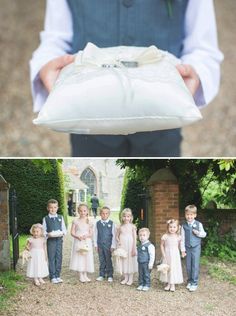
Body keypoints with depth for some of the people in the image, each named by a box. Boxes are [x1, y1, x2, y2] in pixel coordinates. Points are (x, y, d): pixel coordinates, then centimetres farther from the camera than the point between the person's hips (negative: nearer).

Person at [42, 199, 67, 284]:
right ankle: (52, 277, 8)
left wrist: (62, 233, -12)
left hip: (59, 239, 2)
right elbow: (43, 231, 2)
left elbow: (64, 229, 9)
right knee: (51, 258, 0)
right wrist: (48, 234, -18)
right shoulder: (46, 219, 3)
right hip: (50, 240, -2)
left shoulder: (60, 218, 9)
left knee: (59, 258, 6)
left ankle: (57, 276, 16)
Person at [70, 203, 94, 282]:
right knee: (79, 257, 0)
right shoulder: (76, 221, -1)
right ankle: (81, 276, 11)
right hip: (78, 242, -1)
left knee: (87, 258, 5)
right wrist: (78, 237, -20)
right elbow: (72, 232, -3)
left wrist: (86, 236, -18)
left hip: (87, 242, 1)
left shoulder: (89, 222, 3)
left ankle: (85, 275, 18)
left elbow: (91, 233, 2)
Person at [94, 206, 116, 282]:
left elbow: (114, 235, -2)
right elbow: (95, 234, 7)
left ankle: (110, 276, 12)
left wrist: (113, 246, -5)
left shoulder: (111, 223, -3)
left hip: (108, 245, -2)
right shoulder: (98, 223, 3)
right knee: (101, 261, 10)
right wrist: (96, 245, 4)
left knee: (108, 260, 3)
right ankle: (101, 275, 19)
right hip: (100, 245, 2)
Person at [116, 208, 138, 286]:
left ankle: (131, 279, 14)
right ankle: (125, 278, 21)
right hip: (122, 247, 3)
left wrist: (134, 249, -9)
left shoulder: (132, 227, -5)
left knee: (130, 261, 3)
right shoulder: (120, 227, 3)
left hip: (130, 247, -3)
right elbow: (117, 236, 13)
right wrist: (118, 241, -9)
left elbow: (134, 238, -5)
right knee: (123, 261, 8)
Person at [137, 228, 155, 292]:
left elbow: (152, 255, -15)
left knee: (146, 274, 1)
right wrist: (138, 261, 16)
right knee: (140, 274, 12)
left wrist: (151, 264, -16)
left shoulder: (150, 245, -14)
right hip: (140, 263, 7)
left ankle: (147, 285, 11)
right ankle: (141, 284, 22)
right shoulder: (139, 245, 9)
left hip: (146, 263, -7)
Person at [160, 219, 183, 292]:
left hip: (175, 256, 0)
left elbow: (179, 246, 5)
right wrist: (163, 254, -6)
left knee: (174, 268, 3)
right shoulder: (165, 236, -10)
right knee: (167, 269, 6)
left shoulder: (178, 237, -7)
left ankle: (173, 284, 13)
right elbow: (162, 245, -1)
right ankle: (168, 284, 19)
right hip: (167, 256, 0)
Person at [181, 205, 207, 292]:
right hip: (187, 248, 2)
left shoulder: (198, 224, -4)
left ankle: (194, 283, 6)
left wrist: (198, 233, -17)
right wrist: (183, 250, 2)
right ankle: (189, 281, 23)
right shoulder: (184, 226, 0)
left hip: (196, 247, -2)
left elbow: (204, 234, 4)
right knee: (188, 266, 8)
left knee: (195, 265, -2)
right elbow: (182, 239, 4)